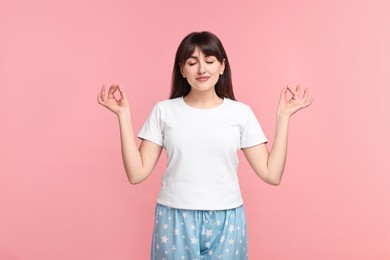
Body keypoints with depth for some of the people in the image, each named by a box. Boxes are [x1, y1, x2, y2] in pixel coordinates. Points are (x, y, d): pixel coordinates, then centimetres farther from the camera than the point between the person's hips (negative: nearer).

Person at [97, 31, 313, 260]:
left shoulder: (241, 112, 0)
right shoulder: (164, 111, 0)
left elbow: (272, 174, -3)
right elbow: (137, 173, -4)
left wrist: (283, 116, -5)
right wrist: (124, 114, -7)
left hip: (226, 222, 0)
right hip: (175, 221, 0)